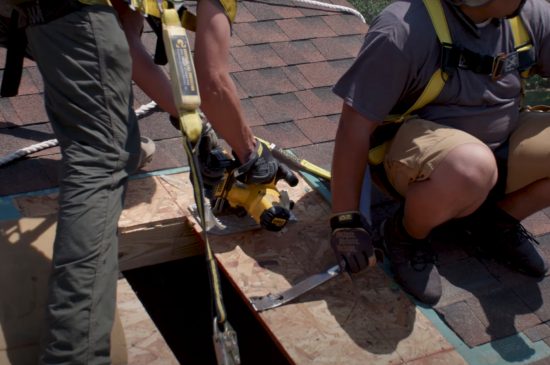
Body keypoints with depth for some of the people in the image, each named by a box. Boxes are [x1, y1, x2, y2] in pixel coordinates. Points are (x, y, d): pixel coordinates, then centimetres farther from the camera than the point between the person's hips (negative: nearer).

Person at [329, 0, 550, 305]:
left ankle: (498, 221, 8)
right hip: (417, 148, -6)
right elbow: (355, 125, -24)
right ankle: (406, 236, -7)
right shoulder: (404, 30, -25)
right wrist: (345, 221, -23)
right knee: (471, 168, -39)